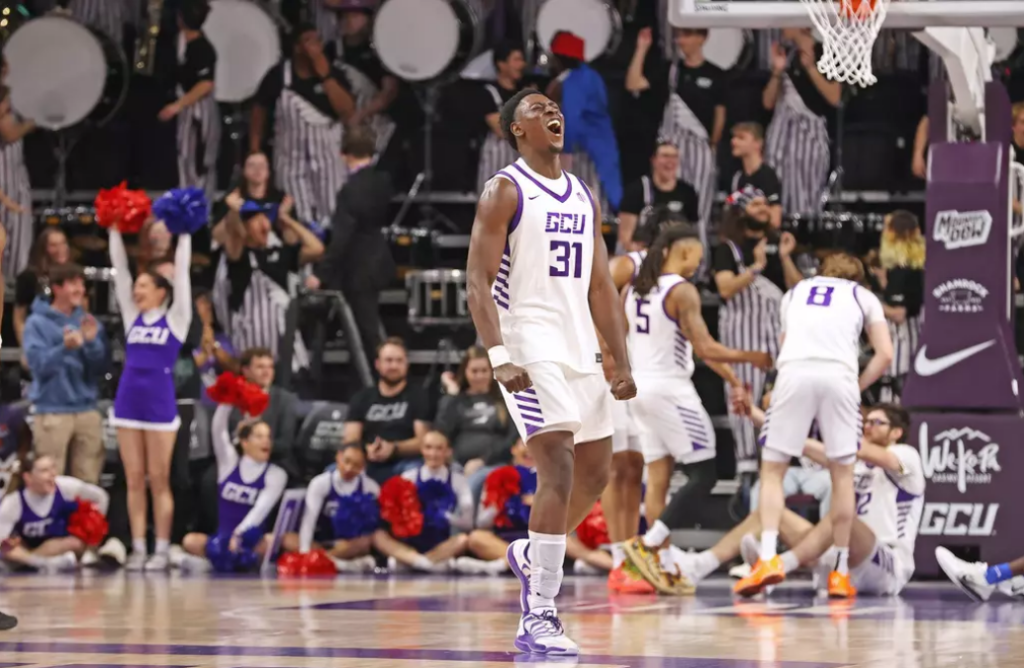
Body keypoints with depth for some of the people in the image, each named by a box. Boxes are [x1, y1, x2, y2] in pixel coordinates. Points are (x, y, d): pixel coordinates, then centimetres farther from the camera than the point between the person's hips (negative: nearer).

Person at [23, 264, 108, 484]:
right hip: (52, 412, -4)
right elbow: (38, 364, -12)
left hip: (87, 411, 4)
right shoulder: (38, 323, -1)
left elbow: (101, 367, 5)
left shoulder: (89, 322, 11)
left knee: (88, 482, 6)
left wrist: (92, 342, -12)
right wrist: (64, 348, -27)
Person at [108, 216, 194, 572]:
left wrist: (183, 234, 2)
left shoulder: (175, 319, 1)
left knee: (159, 480, -1)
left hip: (160, 405, -4)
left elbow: (182, 272, -1)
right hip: (128, 403, 4)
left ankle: (162, 551, 2)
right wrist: (115, 232, 10)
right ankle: (138, 549, 6)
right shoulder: (132, 316, 11)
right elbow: (120, 269, 11)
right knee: (134, 479, 4)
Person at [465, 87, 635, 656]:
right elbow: (478, 280, -11)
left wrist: (623, 363, 10)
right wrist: (499, 357, -23)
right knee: (559, 468, -17)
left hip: (580, 348, 8)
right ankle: (539, 616, -17)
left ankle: (532, 555, 36)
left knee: (597, 474, 12)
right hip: (530, 349, -8)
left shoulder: (585, 198, 16)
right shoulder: (506, 191, -5)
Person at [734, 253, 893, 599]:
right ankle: (840, 572, 12)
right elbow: (884, 355, 14)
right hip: (840, 375, -1)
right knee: (842, 473, 12)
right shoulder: (863, 296, 26)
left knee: (772, 470, 8)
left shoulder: (795, 293, 32)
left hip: (794, 372, 1)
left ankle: (768, 558, -10)